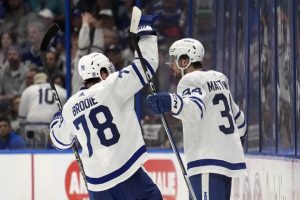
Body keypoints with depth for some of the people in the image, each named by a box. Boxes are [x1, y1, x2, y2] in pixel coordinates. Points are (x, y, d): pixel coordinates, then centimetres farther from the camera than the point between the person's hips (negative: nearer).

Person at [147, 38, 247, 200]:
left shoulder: (190, 80, -7)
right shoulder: (219, 78, 18)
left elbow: (194, 108, -30)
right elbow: (238, 120, 27)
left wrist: (170, 103, -48)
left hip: (208, 163, -9)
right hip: (228, 159, 9)